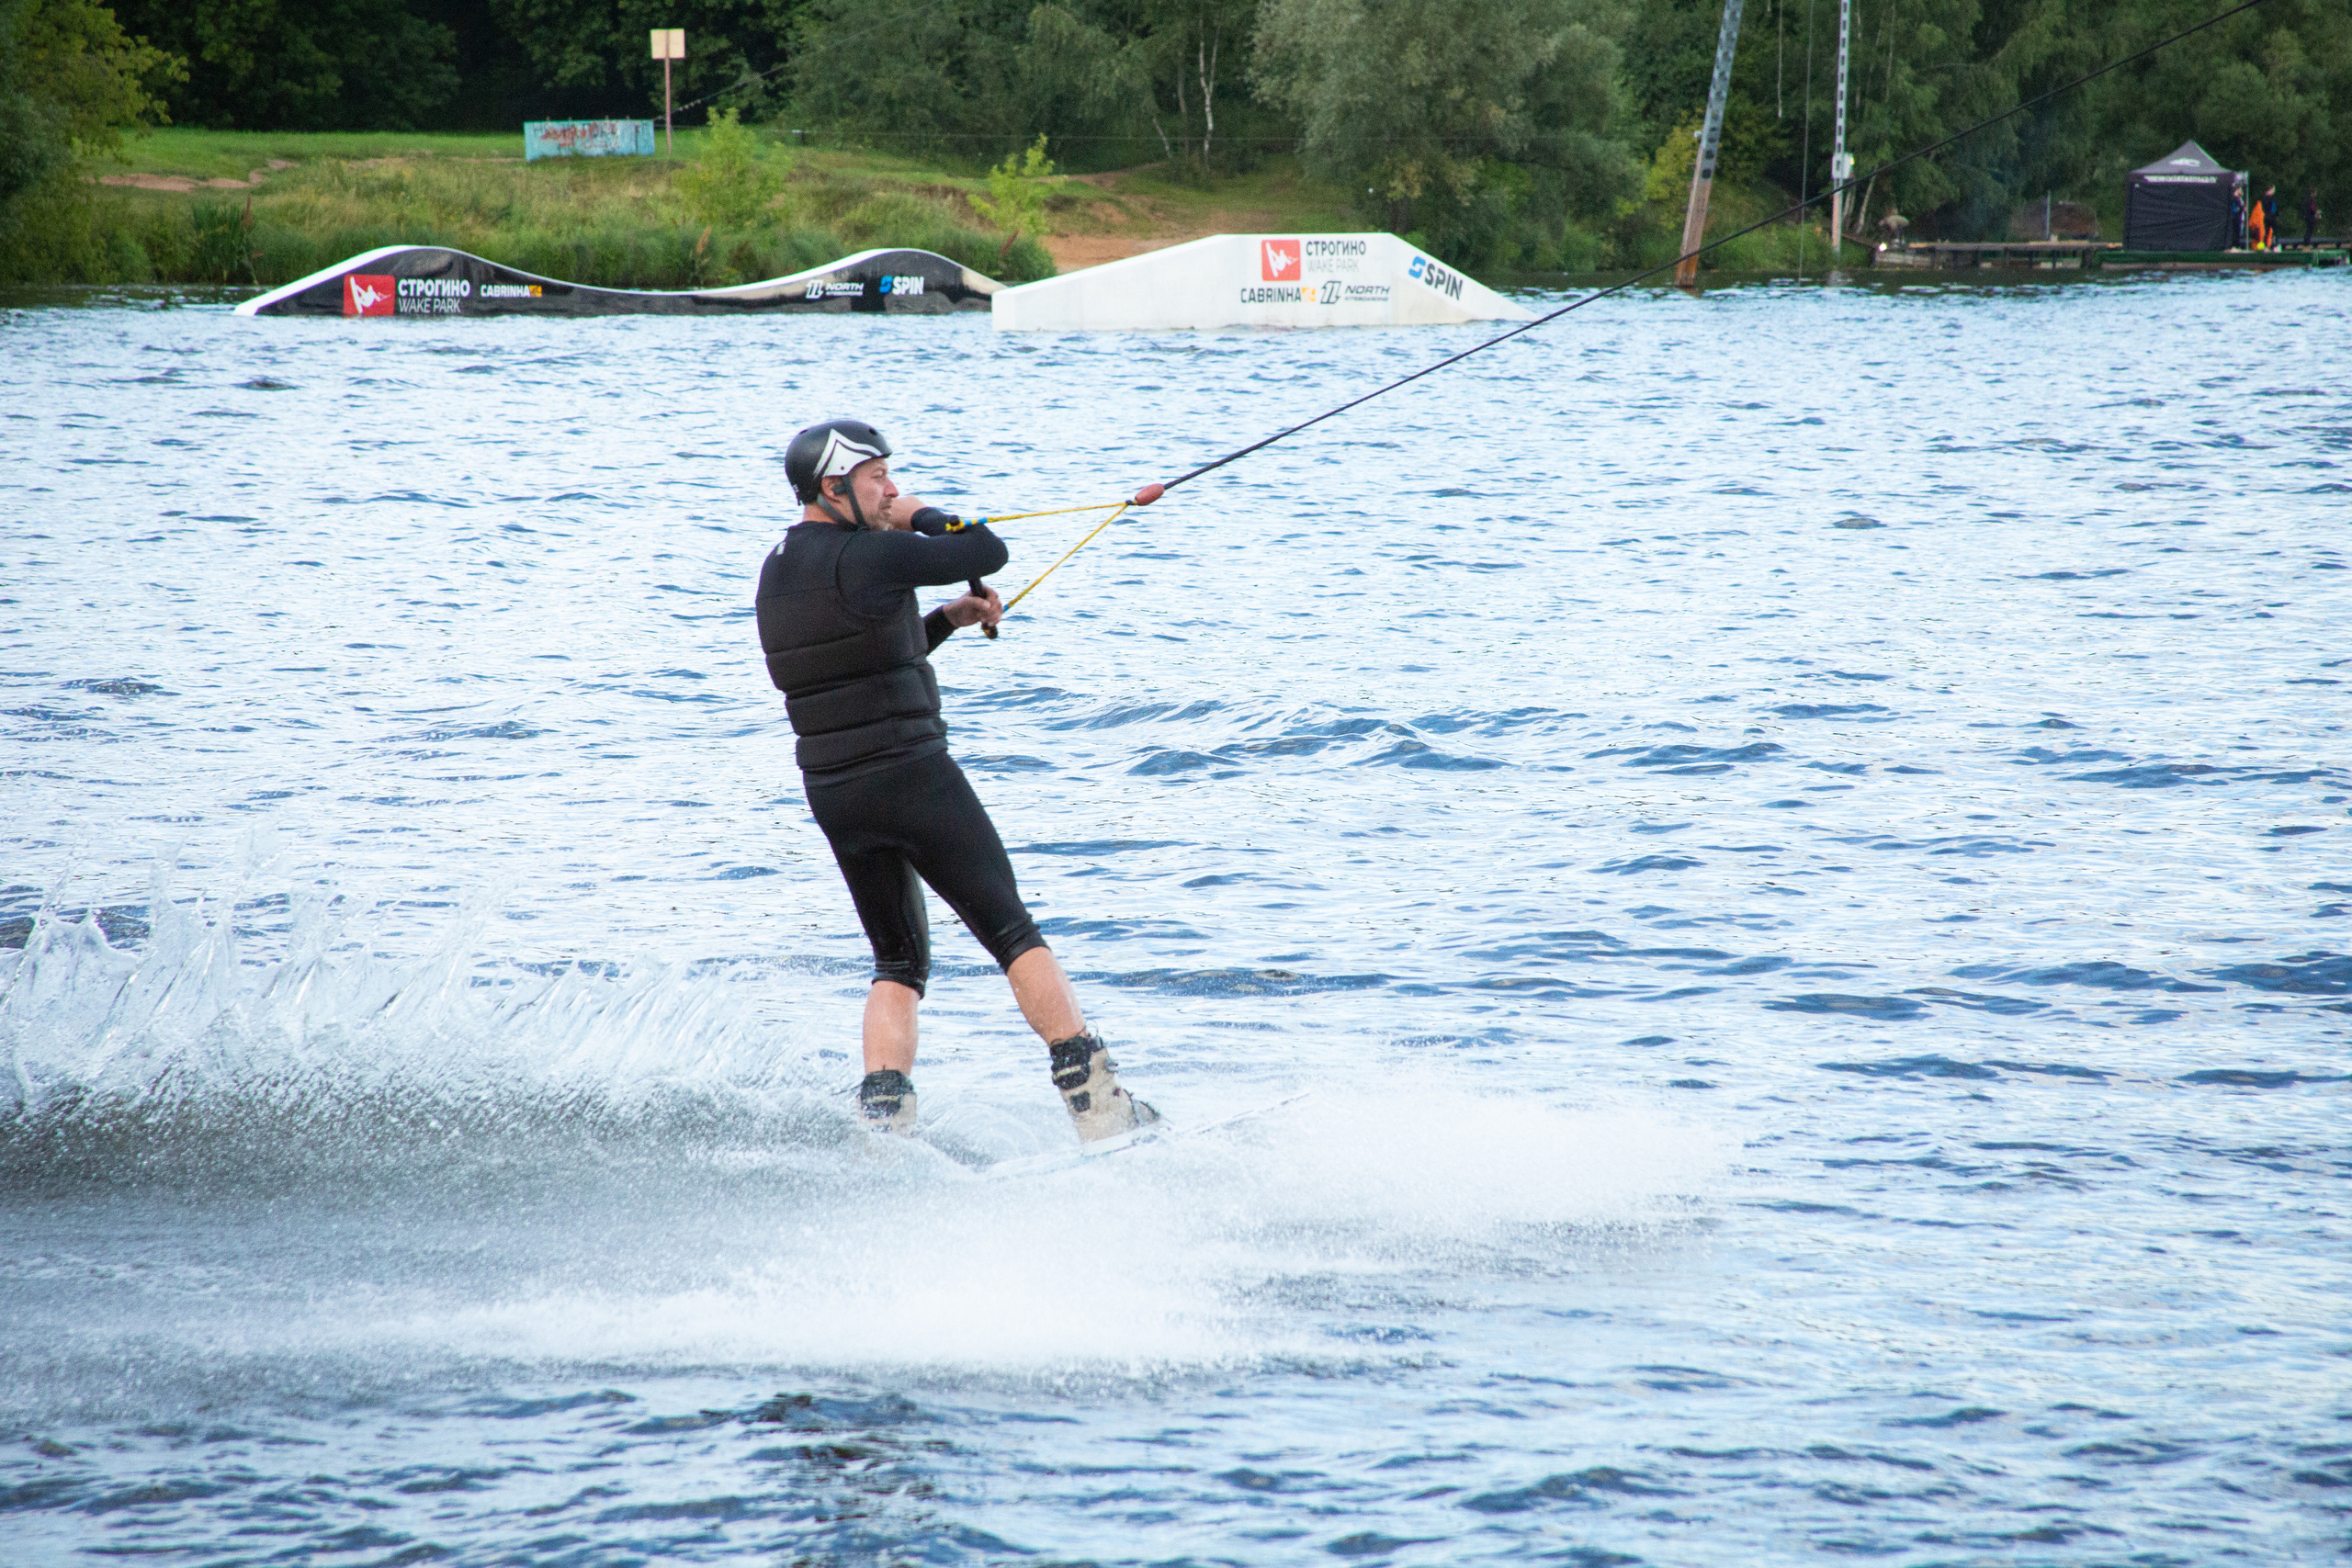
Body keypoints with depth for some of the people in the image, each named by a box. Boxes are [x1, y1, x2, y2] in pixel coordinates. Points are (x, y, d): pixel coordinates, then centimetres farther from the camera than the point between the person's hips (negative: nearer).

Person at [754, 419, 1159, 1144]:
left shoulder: (778, 573, 13)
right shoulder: (869, 555, -14)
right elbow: (989, 552, -7)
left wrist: (947, 618, 16)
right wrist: (924, 517, 9)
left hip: (832, 793, 7)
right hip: (910, 774, -7)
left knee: (898, 962, 16)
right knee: (1013, 935, 1)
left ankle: (884, 1121, -1)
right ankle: (1097, 1104, -2)